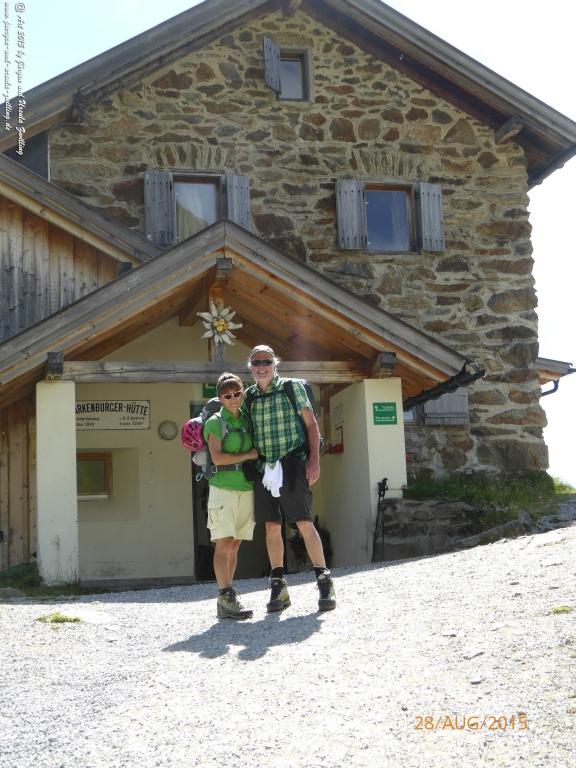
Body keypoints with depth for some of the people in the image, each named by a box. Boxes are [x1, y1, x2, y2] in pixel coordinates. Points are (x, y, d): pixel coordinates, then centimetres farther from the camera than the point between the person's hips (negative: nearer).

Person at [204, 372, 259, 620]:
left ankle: (227, 597, 9)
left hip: (246, 488, 6)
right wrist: (247, 456, -6)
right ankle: (226, 599, -13)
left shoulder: (247, 421, 15)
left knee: (234, 545, 6)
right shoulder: (215, 422, -2)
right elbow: (217, 458, -11)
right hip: (223, 487, -5)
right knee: (224, 543, -10)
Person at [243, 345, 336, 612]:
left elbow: (311, 423, 1)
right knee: (272, 527, 5)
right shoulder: (249, 396, 13)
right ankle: (278, 586, 12)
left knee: (304, 524, -7)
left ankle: (324, 581, 1)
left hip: (291, 464, -4)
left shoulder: (292, 387, 3)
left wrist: (314, 459, -7)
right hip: (263, 467, 4)